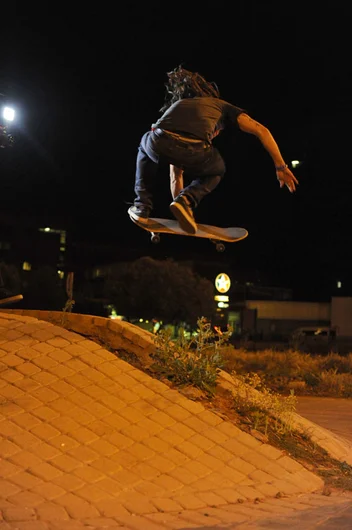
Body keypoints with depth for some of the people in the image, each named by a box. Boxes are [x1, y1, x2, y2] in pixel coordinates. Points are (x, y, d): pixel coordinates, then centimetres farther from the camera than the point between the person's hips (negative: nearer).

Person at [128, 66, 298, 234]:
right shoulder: (221, 105, 35)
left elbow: (175, 173, 48)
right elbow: (262, 131, 19)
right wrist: (281, 167, 21)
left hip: (160, 143, 2)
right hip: (194, 151, -2)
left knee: (145, 145, 41)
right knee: (216, 172, 35)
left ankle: (142, 206, 28)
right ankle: (186, 200, 7)